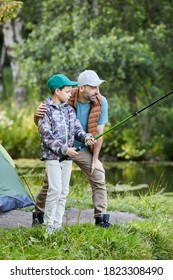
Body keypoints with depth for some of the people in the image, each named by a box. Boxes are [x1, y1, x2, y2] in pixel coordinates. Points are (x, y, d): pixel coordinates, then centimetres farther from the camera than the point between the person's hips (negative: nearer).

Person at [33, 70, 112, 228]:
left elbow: (99, 132, -7)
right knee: (50, 183, 3)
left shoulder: (101, 102, -16)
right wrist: (37, 115, -38)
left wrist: (95, 158, -6)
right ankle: (38, 215, 23)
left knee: (99, 179, -9)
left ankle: (101, 217, 0)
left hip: (84, 150, 2)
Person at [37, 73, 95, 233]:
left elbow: (77, 129, 10)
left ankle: (57, 224, 12)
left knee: (64, 192, 6)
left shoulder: (69, 109, 12)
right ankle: (48, 225, -4)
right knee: (55, 189, -14)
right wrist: (64, 149, -18)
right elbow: (47, 136, -13)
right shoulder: (46, 110, -8)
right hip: (52, 156, -7)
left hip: (68, 156, 7)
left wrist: (86, 137, -12)